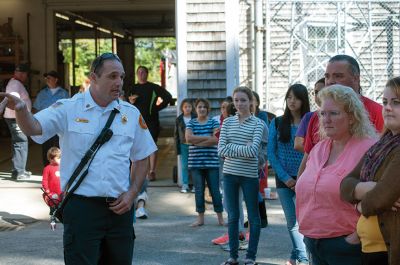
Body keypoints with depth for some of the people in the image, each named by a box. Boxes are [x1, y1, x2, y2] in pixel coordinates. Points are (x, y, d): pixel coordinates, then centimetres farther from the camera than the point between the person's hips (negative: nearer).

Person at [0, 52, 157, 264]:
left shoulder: (131, 114, 8)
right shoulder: (69, 109, -2)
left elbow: (141, 158, 14)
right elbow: (33, 128, -17)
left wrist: (132, 193, 1)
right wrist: (21, 109, -38)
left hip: (119, 208, 4)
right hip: (81, 207, -4)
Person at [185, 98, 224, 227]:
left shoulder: (214, 122, 4)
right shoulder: (191, 123, 9)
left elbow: (216, 139, -10)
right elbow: (188, 138, -8)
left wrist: (197, 141, -11)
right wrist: (207, 137, -11)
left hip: (212, 162, -2)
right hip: (195, 162, 2)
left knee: (215, 190, 0)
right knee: (199, 191, 6)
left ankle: (220, 217, 8)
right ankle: (200, 218, 14)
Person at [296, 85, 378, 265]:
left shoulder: (368, 149, -12)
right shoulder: (318, 149, 13)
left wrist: (357, 236, -17)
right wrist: (307, 233, 13)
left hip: (347, 247, -7)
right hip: (314, 246, 7)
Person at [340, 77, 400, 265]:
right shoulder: (381, 145, 13)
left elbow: (383, 197, -21)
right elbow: (345, 185, 6)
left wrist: (362, 205, 0)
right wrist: (366, 188, -15)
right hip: (370, 247, 8)